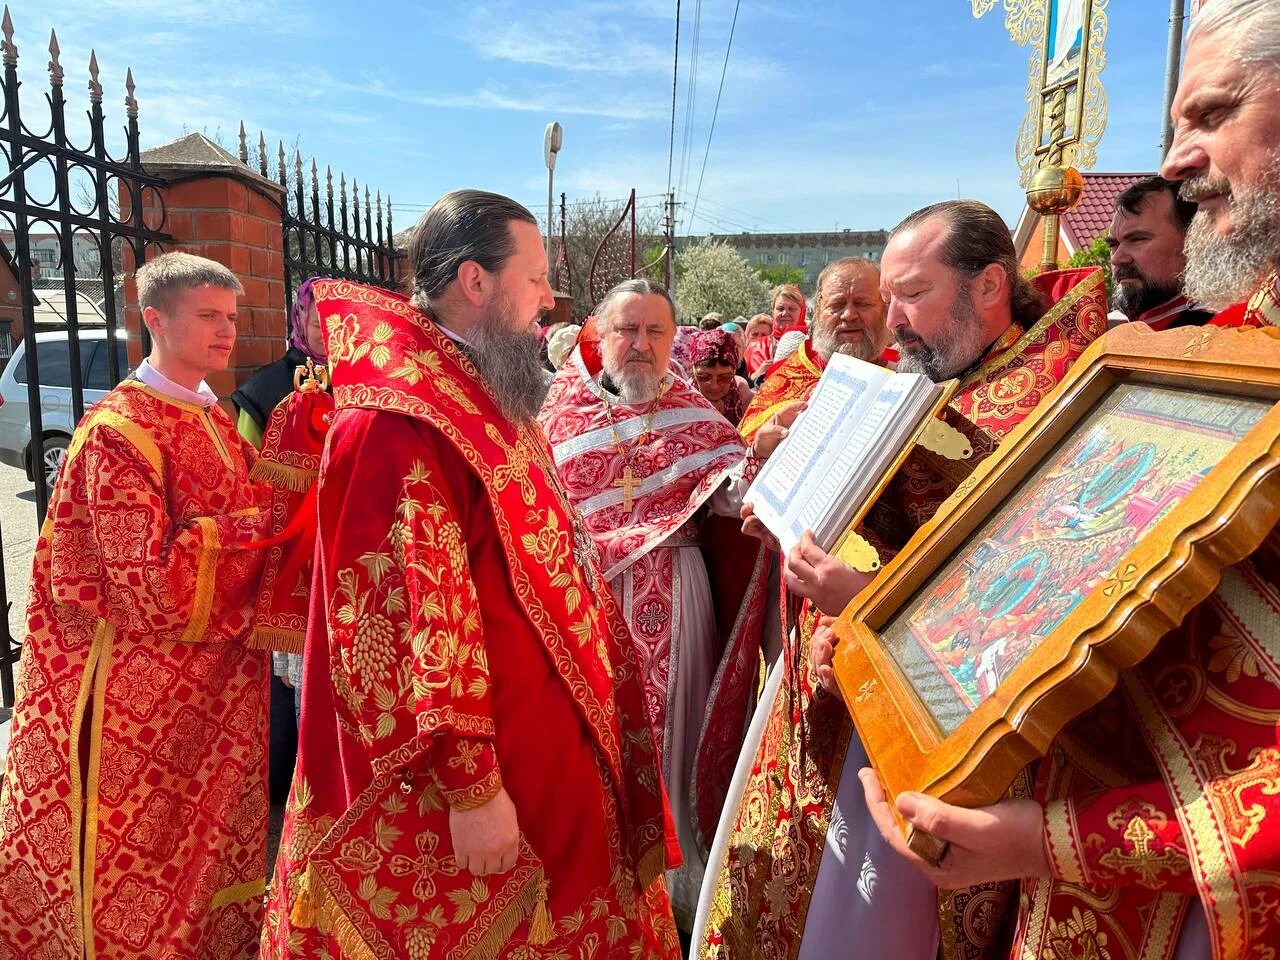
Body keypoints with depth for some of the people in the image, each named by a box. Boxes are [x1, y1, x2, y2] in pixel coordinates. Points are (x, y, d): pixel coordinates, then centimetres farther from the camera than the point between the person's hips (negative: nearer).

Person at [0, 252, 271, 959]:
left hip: (217, 687, 7)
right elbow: (152, 582, -22)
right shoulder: (118, 430, -16)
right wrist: (260, 523, -17)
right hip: (143, 704, -7)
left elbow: (248, 519, 10)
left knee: (207, 849, 20)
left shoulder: (213, 421, 9)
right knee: (139, 871, 9)